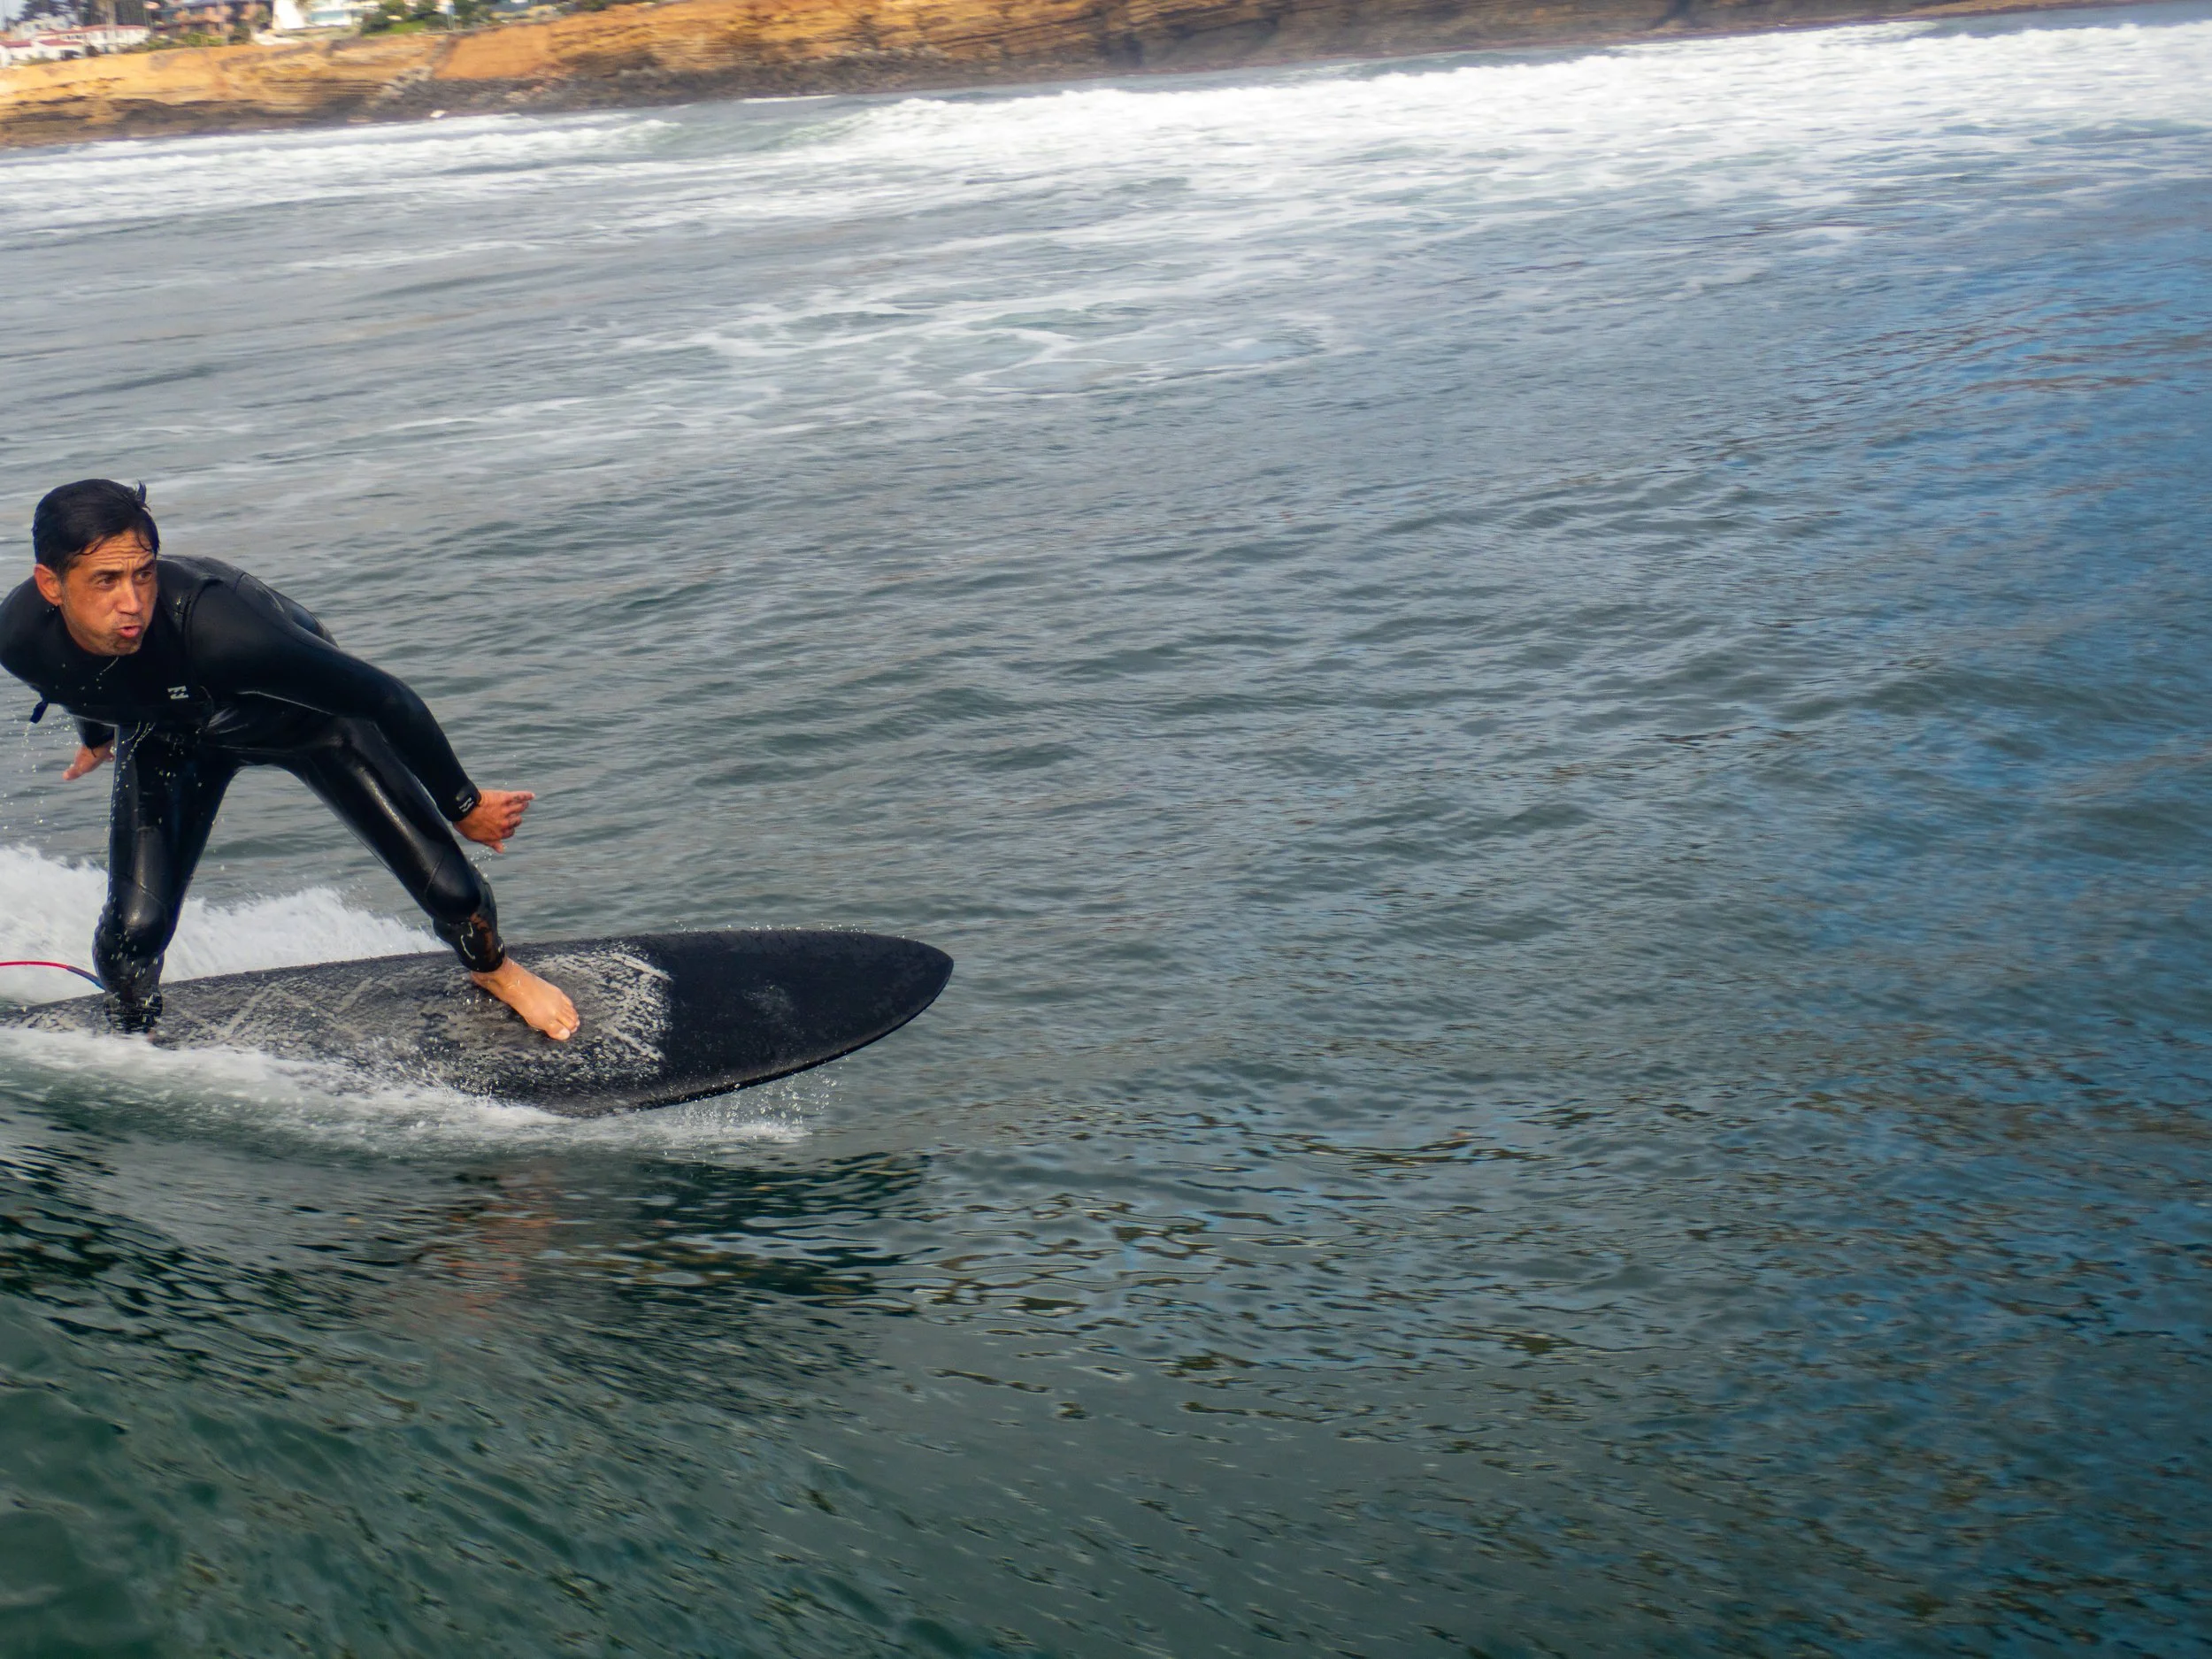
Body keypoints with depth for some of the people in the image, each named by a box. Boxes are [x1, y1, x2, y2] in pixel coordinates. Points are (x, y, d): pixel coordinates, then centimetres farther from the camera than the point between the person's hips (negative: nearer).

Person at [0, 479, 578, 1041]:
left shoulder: (214, 626, -45)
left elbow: (384, 700, -33)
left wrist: (464, 806, -21)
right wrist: (95, 735, 21)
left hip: (299, 711, -3)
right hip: (168, 736, 3)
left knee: (449, 891, -9)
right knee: (134, 929, -13)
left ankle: (491, 966, 29)